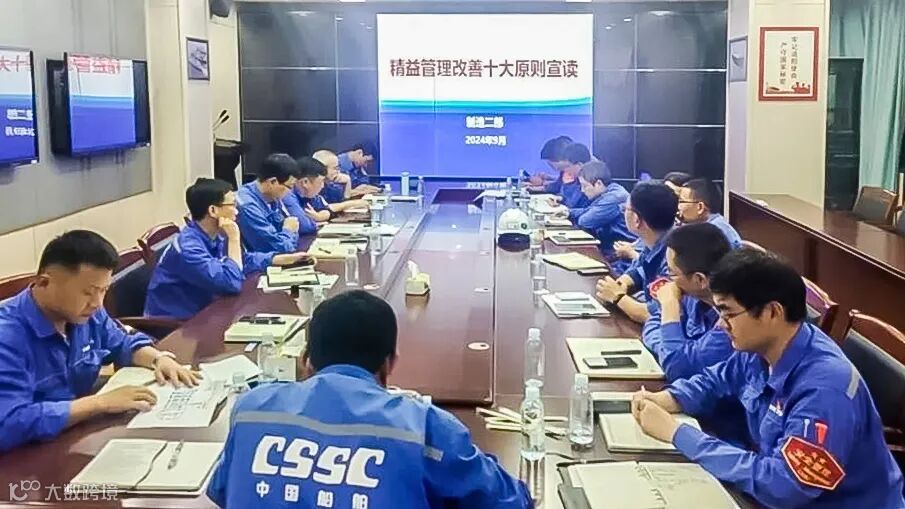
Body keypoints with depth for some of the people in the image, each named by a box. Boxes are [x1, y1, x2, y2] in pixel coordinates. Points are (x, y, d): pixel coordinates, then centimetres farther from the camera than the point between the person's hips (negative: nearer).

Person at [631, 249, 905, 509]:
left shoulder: (825, 390, -30)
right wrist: (664, 400, -6)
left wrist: (677, 434, -28)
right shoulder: (761, 349, -6)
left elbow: (780, 485, -33)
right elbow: (715, 379, 14)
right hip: (782, 484, 7)